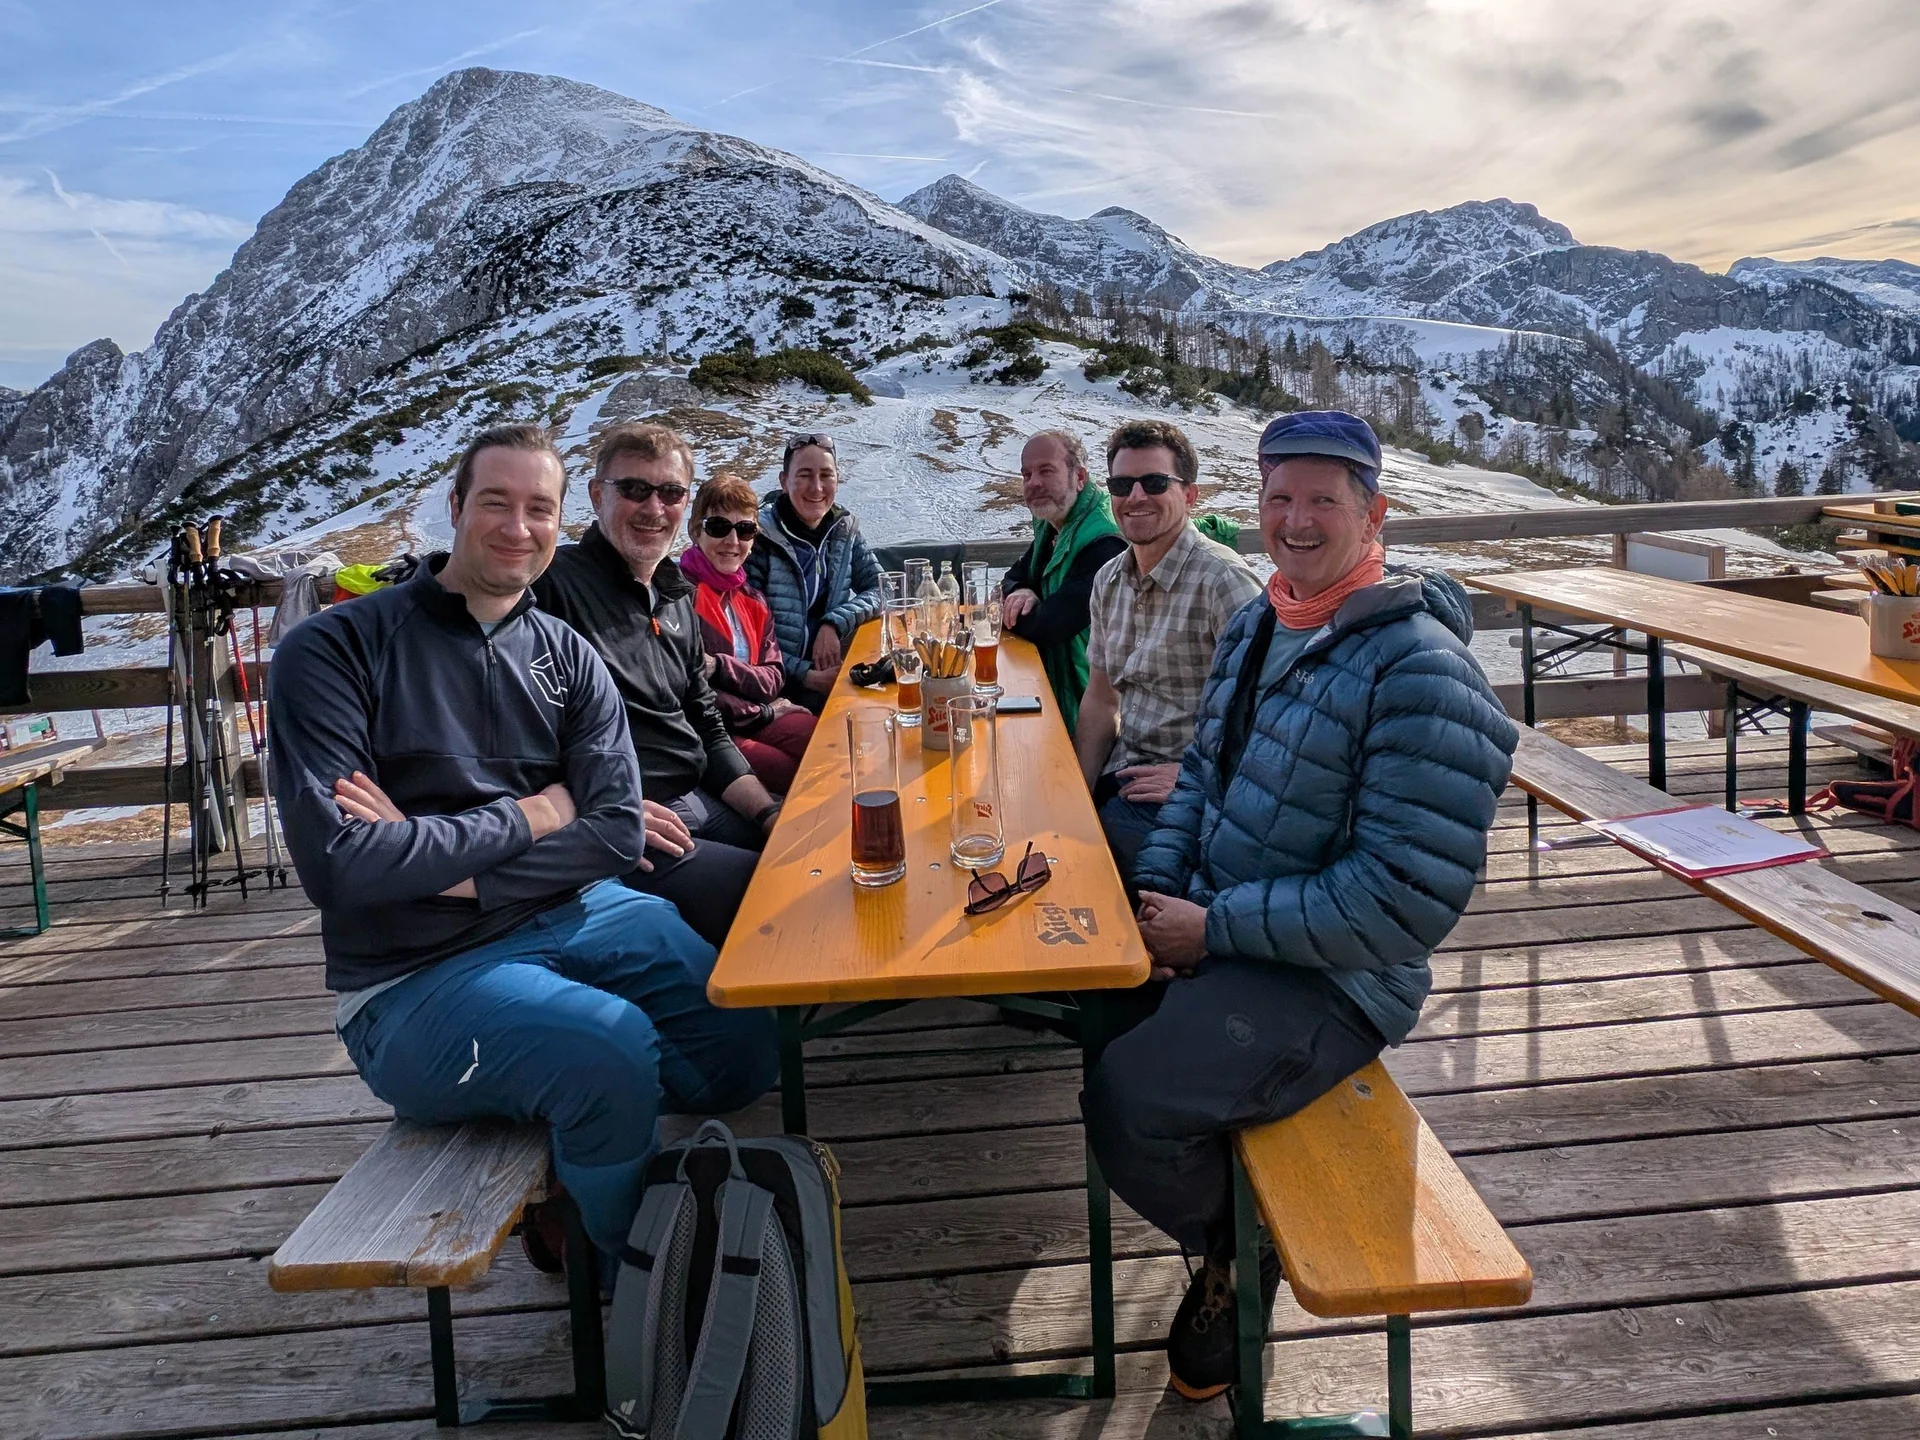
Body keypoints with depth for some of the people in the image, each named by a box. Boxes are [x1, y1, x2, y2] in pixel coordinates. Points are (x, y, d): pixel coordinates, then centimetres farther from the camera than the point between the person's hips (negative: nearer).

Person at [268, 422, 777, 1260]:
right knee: (612, 1046, -30)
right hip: (415, 977, -5)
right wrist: (525, 818, -11)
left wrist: (450, 866, -14)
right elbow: (335, 862, -18)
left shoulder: (566, 657, 8)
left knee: (746, 1044, -12)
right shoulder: (333, 651, -7)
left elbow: (618, 831, -2)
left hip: (574, 913, 5)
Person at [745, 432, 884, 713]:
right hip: (781, 687, -6)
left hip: (831, 671, 6)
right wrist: (806, 675, -18)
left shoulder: (844, 528, 7)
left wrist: (834, 624, -11)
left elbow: (879, 590, 6)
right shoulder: (760, 538, -11)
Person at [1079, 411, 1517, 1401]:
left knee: (1127, 1100, -25)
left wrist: (1215, 929, -21)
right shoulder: (1256, 627, 7)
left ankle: (1240, 1254, 11)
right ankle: (1222, 1226, 24)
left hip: (1330, 980, -9)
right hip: (1211, 929, 9)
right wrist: (1155, 894, -4)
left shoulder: (1421, 672, -21)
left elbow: (1408, 900, -25)